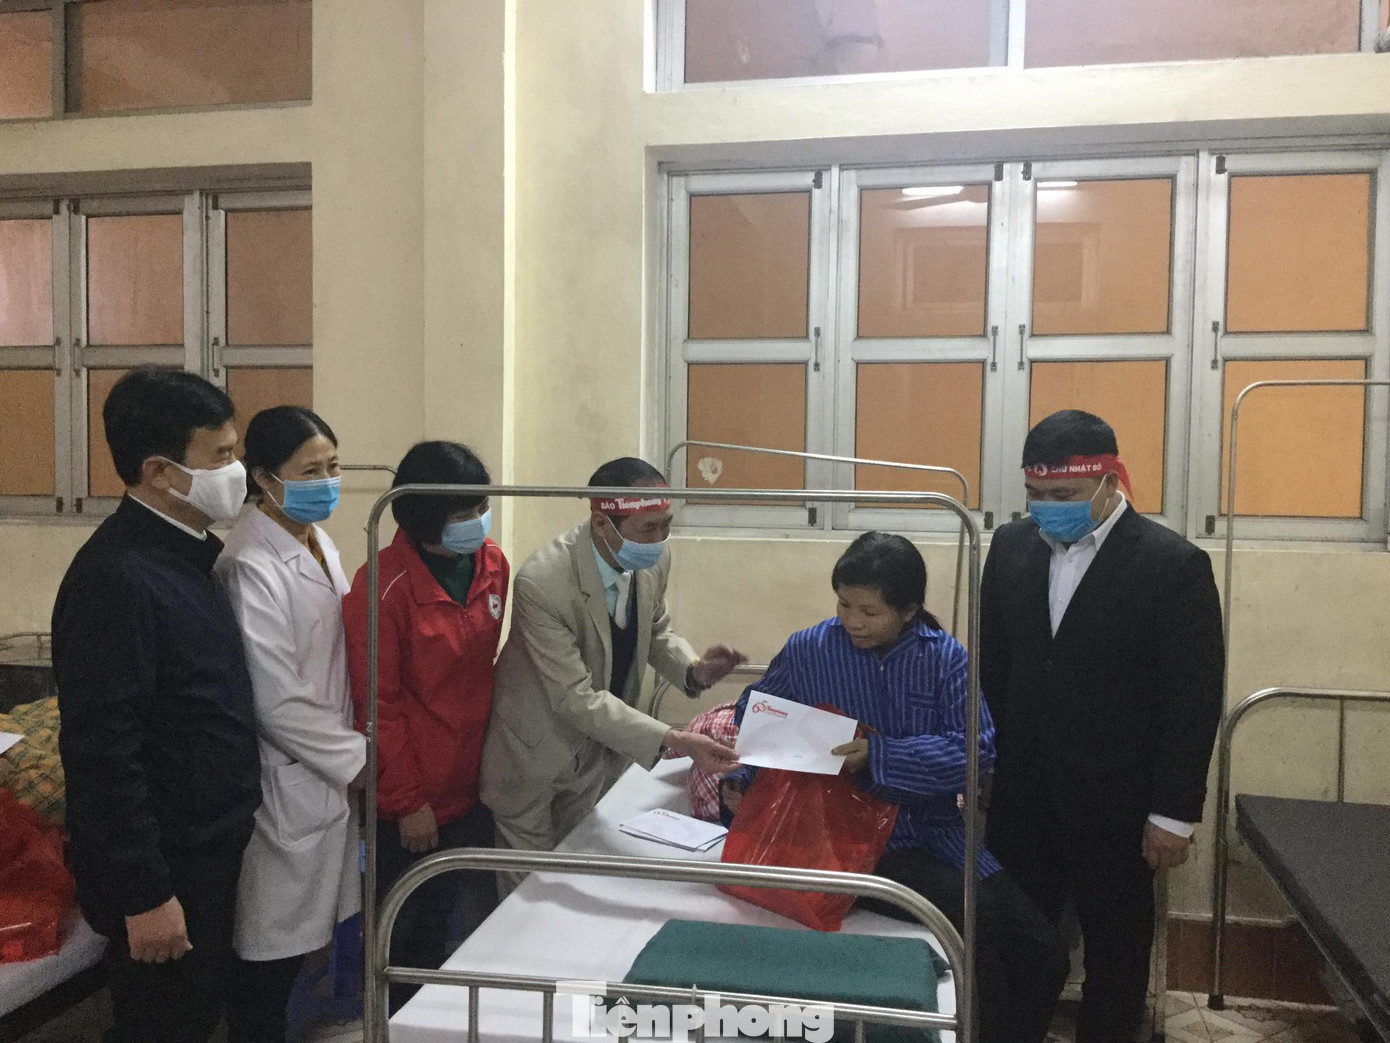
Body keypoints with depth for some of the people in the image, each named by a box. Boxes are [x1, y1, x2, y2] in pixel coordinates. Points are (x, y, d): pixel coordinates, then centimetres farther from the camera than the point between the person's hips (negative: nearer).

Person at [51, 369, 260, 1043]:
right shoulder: (115, 577, -23)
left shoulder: (184, 556, 7)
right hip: (162, 873, -9)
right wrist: (142, 895, -21)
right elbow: (101, 751, -24)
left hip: (210, 853, 9)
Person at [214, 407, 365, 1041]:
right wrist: (359, 759, -11)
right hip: (288, 788, -8)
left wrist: (355, 752, 7)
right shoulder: (251, 566, -19)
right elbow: (276, 702, -20)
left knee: (306, 937, 17)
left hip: (332, 777, 8)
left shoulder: (319, 544, 8)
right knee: (274, 957, 6)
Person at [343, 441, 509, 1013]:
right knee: (406, 933, 11)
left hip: (470, 789, 6)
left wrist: (491, 761, 11)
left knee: (482, 927, 15)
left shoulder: (493, 565, -1)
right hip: (411, 801, -6)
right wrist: (406, 800, -10)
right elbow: (377, 703, -14)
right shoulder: (384, 585, -20)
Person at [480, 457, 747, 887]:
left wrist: (693, 669, -16)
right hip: (536, 753, -5)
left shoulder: (652, 559, -13)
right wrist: (670, 740, -38)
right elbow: (575, 698, -31)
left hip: (602, 748, 6)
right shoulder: (541, 583, -33)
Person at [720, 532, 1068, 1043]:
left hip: (939, 830, 3)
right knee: (973, 913, -26)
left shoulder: (945, 657, -1)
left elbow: (977, 750, -11)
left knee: (1044, 953, -6)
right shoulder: (806, 650, -1)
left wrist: (879, 756, -22)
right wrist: (740, 779, -3)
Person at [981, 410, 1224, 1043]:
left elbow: (1194, 700, -10)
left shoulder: (1173, 564, -13)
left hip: (1115, 801, -3)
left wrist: (1174, 813, -10)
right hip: (1020, 792, 4)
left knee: (1115, 947, 14)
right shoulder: (1011, 546, 1)